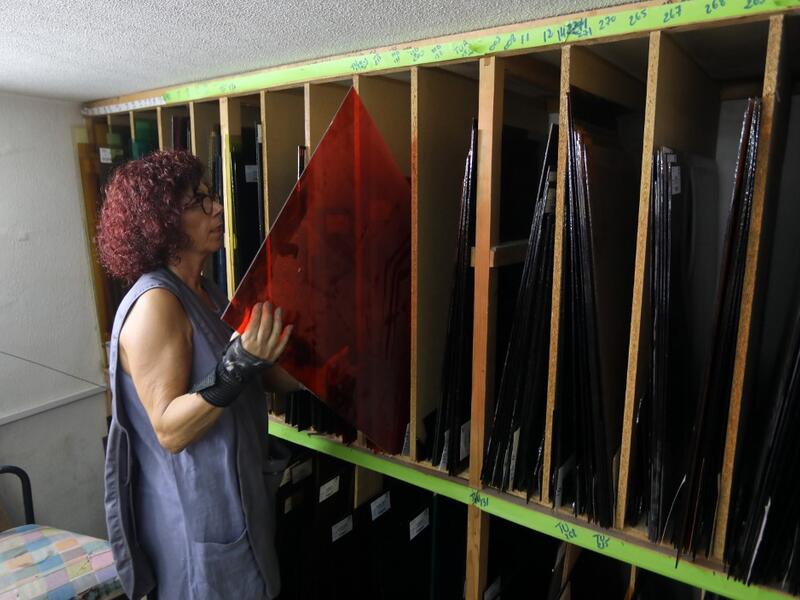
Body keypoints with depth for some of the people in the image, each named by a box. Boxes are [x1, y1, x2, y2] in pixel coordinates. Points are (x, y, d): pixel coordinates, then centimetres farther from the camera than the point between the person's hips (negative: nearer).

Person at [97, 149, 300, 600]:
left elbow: (267, 378, 6)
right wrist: (236, 368, -38)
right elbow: (170, 430, -27)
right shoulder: (155, 305, -24)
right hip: (196, 516, -8)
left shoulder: (205, 291, 4)